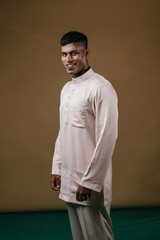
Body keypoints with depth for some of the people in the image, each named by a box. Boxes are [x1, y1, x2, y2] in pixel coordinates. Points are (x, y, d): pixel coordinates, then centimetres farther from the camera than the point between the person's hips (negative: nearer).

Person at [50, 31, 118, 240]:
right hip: (69, 179, 8)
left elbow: (107, 138, -19)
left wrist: (90, 182, -19)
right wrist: (56, 168, 15)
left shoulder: (101, 88, -15)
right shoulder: (66, 89, 13)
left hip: (90, 182, -8)